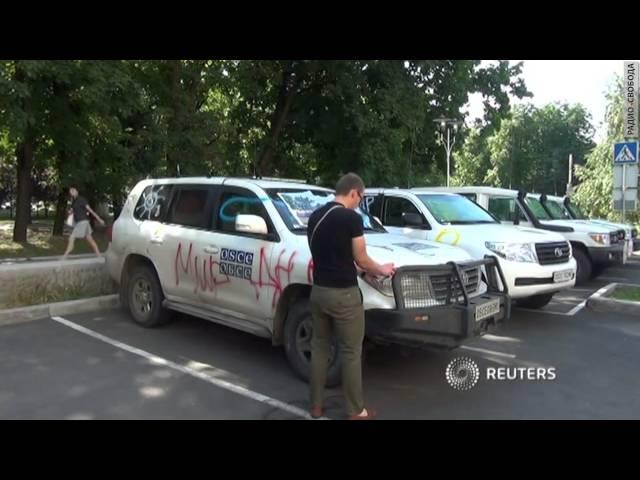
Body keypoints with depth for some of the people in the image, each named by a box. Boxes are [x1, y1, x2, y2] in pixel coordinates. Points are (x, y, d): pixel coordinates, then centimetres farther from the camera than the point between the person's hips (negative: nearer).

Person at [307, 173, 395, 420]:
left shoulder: (314, 217, 9)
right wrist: (381, 270, 13)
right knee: (351, 353, 5)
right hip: (344, 294, -7)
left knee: (319, 348, 17)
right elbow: (361, 260, -8)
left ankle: (316, 406, 25)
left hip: (318, 291, 7)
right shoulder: (351, 217, -13)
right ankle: (355, 411, 16)